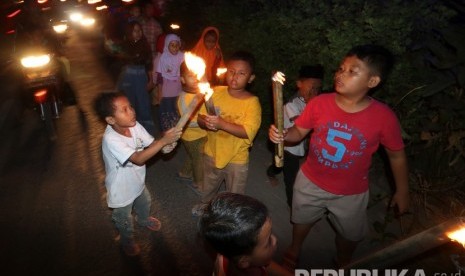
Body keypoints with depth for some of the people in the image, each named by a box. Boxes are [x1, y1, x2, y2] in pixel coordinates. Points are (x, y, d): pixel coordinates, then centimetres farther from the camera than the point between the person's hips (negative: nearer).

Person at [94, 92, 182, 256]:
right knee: (124, 220, 22)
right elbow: (138, 159, -44)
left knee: (145, 203, 34)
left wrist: (166, 143, -34)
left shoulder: (134, 125, -19)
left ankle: (144, 220, 67)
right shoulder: (111, 139, -38)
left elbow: (151, 143, -12)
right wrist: (163, 141, -47)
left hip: (137, 181, 6)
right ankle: (127, 241, 53)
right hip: (122, 189, -6)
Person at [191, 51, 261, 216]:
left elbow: (248, 132, -28)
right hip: (212, 153, 4)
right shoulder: (216, 92, -10)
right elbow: (200, 118, -5)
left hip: (237, 160, -4)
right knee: (208, 187, 31)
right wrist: (206, 122, -29)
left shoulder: (252, 102, -20)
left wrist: (221, 124, -38)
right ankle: (204, 205, 61)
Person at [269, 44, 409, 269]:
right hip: (310, 182, 1)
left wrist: (402, 191, 1)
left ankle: (342, 264, 60)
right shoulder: (319, 103, -21)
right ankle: (294, 249, 61)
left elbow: (396, 155, -8)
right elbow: (298, 132, -7)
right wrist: (283, 135, -29)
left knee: (349, 234, 26)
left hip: (350, 193, -1)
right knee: (302, 220, 28)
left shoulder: (384, 117, -24)